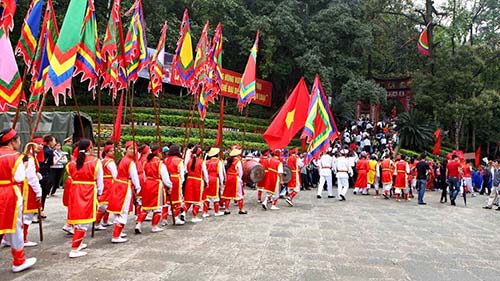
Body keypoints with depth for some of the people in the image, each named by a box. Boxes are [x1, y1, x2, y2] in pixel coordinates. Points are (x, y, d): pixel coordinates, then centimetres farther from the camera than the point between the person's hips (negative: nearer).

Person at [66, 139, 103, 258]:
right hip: (88, 193, -5)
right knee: (84, 220, 0)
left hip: (74, 192, 5)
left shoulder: (72, 162, 4)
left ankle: (79, 243, 33)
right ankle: (74, 249, -1)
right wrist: (99, 192, 10)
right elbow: (99, 181, -4)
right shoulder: (95, 162, -8)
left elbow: (72, 177, 6)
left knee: (77, 217, 18)